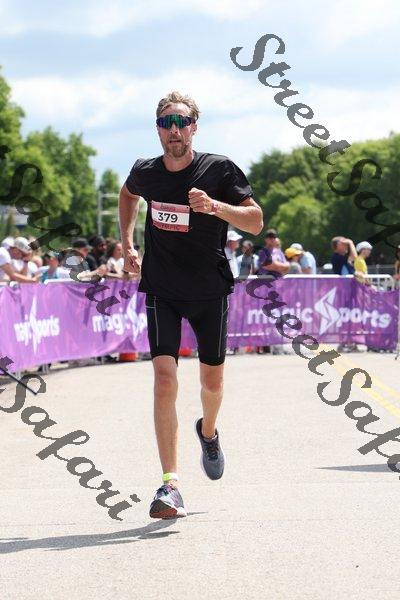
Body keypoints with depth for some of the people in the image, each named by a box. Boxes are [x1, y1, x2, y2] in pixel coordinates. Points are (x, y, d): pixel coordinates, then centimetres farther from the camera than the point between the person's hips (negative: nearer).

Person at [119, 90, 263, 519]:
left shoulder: (219, 170, -11)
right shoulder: (145, 173, -3)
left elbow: (256, 222, -16)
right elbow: (127, 195, 22)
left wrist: (215, 206, -32)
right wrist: (127, 245, 13)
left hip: (209, 291, 0)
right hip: (161, 291, 0)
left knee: (212, 380, 12)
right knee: (164, 379, -15)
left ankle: (208, 432, 49)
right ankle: (170, 485, -18)